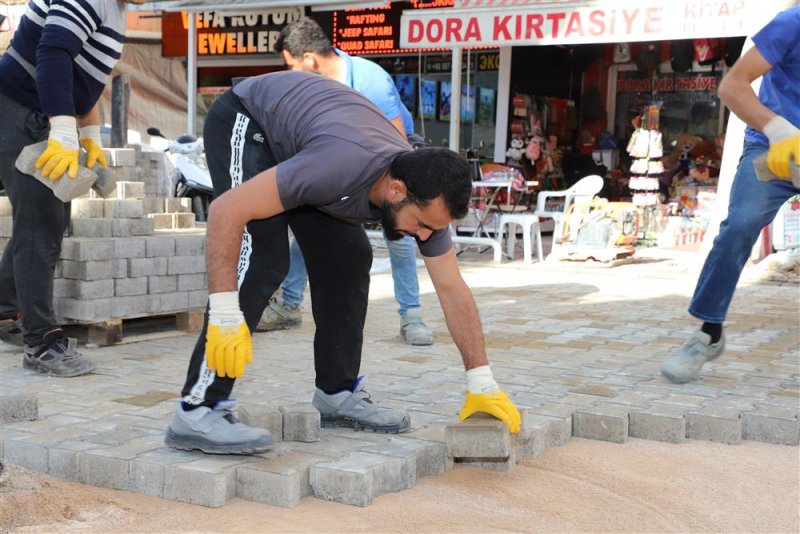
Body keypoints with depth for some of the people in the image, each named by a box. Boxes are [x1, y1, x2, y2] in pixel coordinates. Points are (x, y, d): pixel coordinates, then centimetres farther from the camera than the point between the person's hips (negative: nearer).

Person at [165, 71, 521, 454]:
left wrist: (482, 384, -9)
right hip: (243, 119, -7)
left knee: (348, 258, -1)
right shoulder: (341, 167, -41)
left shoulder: (426, 194, -18)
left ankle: (337, 393, 11)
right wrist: (225, 315, -42)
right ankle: (197, 411, -25)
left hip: (292, 125, 8)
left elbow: (452, 290, -9)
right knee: (262, 258, -24)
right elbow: (227, 208, -40)